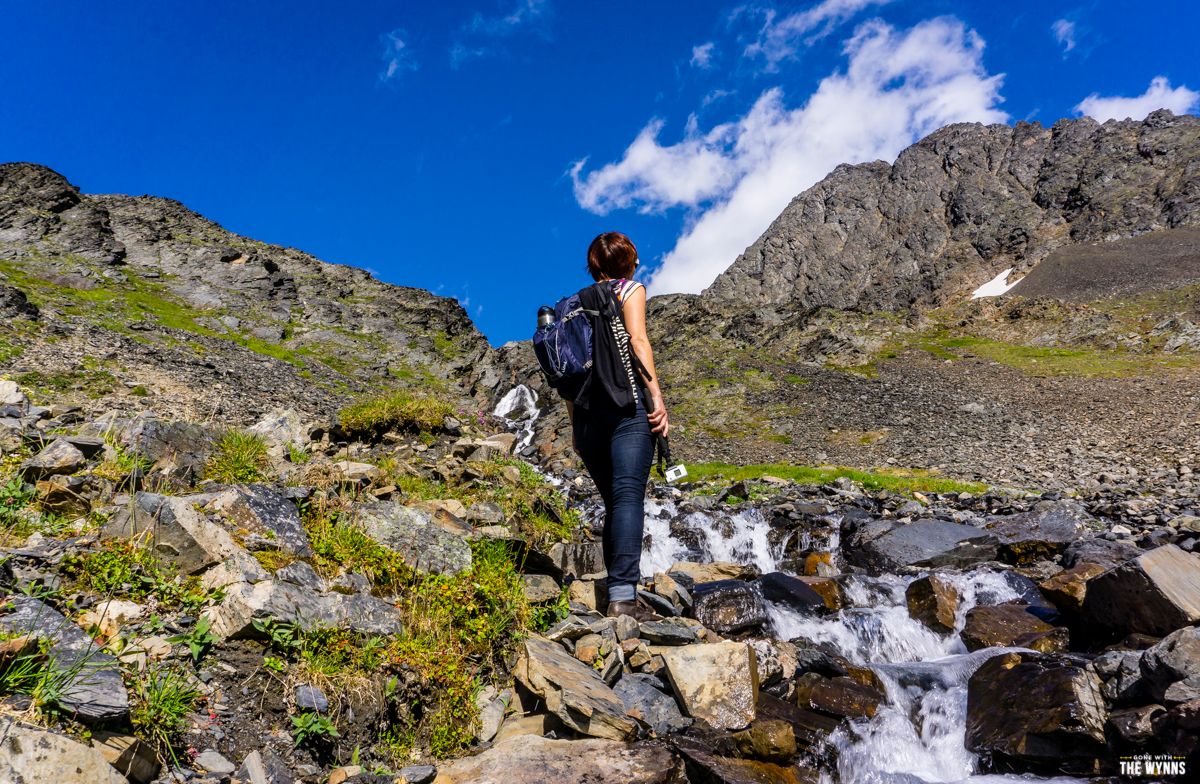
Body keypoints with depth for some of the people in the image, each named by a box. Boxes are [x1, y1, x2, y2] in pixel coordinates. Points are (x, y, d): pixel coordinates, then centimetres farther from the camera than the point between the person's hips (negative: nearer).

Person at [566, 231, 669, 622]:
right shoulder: (630, 289, 9)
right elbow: (637, 339, -8)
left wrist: (575, 424, 20)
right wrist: (657, 396, -13)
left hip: (587, 409, 5)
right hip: (626, 401, -5)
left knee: (613, 501, 11)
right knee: (629, 495, -12)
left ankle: (616, 593, 9)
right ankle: (623, 594, -22)